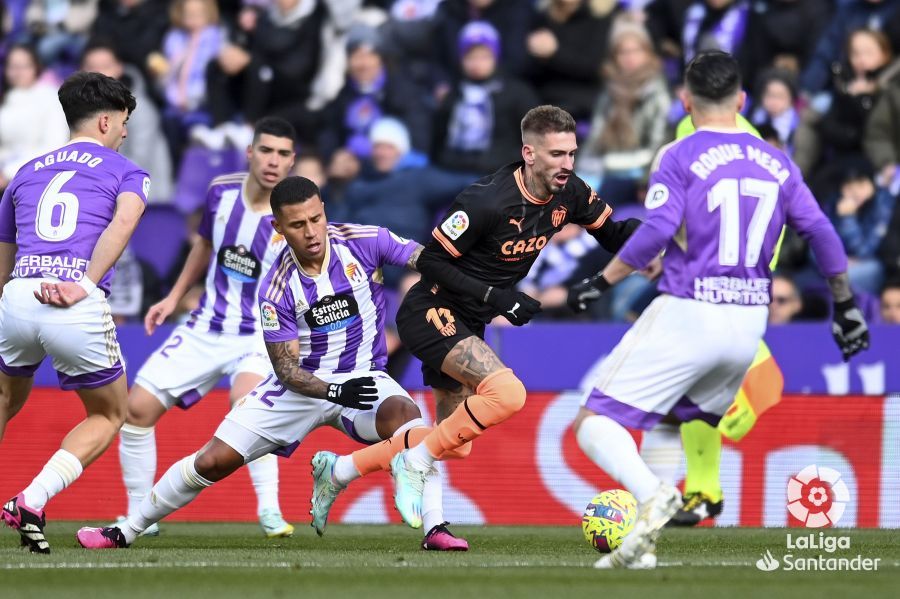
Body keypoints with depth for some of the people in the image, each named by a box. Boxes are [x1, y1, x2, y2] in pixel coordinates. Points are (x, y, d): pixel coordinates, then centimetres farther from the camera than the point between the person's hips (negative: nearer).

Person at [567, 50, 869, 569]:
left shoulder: (679, 157, -4)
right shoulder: (777, 163, 10)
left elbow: (656, 233, -15)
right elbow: (822, 234, 6)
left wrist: (602, 282, -5)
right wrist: (846, 308, 15)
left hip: (686, 314, -6)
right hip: (749, 324, 6)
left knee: (595, 423, -4)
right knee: (671, 423, 22)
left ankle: (652, 495, -32)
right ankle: (640, 546, 6)